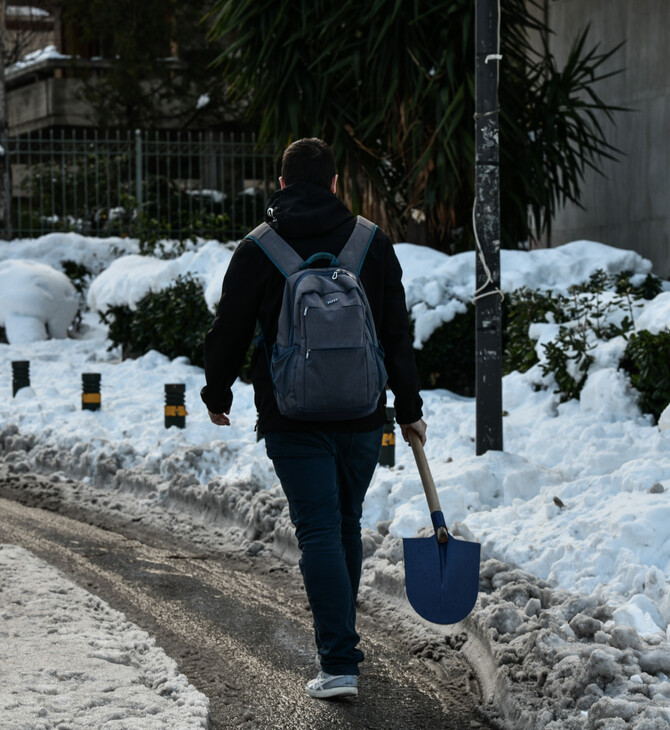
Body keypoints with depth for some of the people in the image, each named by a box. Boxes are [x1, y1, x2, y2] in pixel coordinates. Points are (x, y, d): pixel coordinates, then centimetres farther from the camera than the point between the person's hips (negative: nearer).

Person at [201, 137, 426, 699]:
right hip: (363, 416, 3)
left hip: (294, 420, -3)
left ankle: (340, 664, -10)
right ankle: (340, 637, 33)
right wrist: (410, 409, 13)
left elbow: (229, 332, 2)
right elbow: (399, 336, 5)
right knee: (347, 524, 18)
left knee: (319, 532, -3)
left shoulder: (256, 252, -3)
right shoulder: (374, 244, 3)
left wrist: (216, 396, 19)